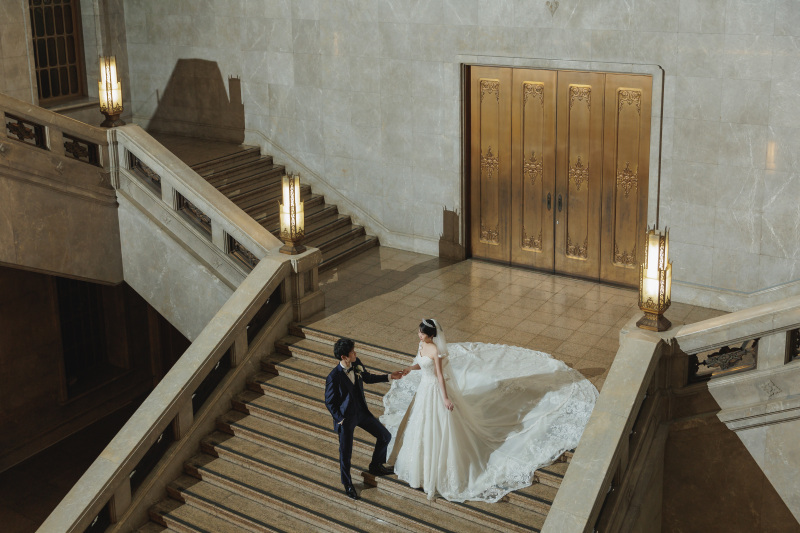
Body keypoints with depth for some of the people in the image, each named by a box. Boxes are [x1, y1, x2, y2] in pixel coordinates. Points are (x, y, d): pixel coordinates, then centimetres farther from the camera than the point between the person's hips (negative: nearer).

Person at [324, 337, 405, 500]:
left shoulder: (357, 363, -10)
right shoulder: (334, 378, -29)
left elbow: (367, 378, 11)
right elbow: (329, 402, -15)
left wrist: (389, 376, 7)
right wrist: (340, 419, -14)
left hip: (362, 413, 7)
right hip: (346, 418, -6)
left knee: (385, 437, 14)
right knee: (346, 454, 9)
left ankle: (375, 466, 40)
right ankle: (347, 485, 35)